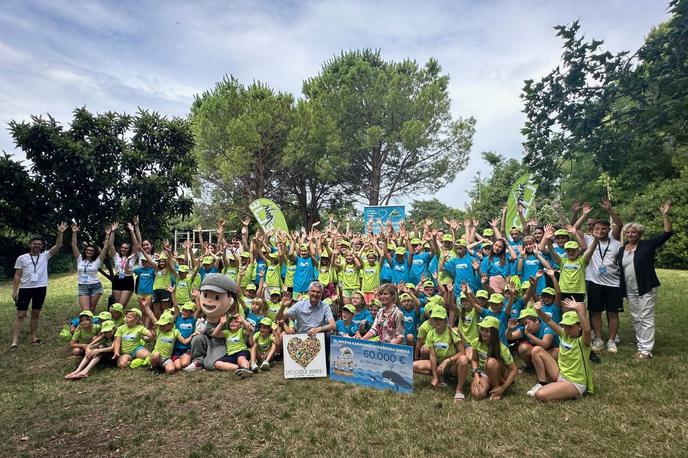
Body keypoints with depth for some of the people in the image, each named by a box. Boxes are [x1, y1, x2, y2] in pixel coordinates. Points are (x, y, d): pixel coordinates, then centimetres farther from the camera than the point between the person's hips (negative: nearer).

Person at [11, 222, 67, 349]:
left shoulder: (45, 256, 5)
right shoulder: (22, 258, 2)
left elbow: (57, 247, -7)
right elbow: (17, 276, 2)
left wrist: (60, 233, -18)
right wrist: (14, 291, -2)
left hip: (40, 288, 2)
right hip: (25, 289, -2)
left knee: (35, 314, 11)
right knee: (20, 315, -2)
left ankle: (33, 337, 20)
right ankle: (14, 341, 0)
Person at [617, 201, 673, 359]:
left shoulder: (648, 245, -3)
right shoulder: (621, 250, 10)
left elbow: (667, 234, -12)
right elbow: (619, 269, 14)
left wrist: (665, 215, -21)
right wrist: (621, 290, 12)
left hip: (646, 289, -5)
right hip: (630, 291, 5)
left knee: (647, 319, -2)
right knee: (637, 319, 13)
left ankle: (646, 350, 3)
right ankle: (641, 346, 23)